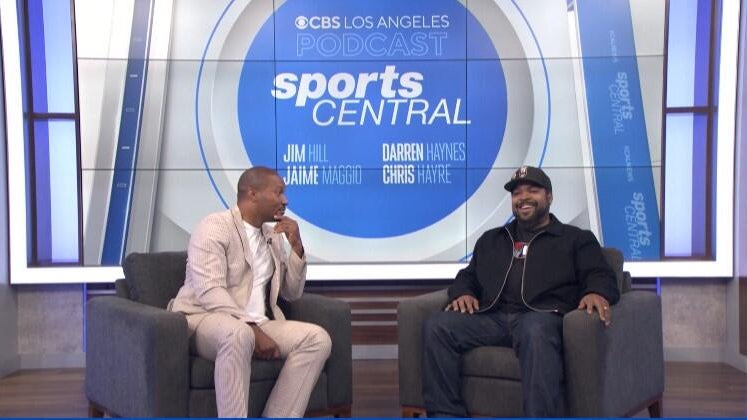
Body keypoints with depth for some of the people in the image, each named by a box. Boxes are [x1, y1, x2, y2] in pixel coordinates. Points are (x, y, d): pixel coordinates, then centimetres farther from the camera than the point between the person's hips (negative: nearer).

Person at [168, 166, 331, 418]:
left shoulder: (273, 236, 15)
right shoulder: (214, 227, -8)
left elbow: (292, 293, 16)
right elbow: (210, 292, -21)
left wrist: (296, 246, 2)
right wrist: (253, 330, -28)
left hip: (256, 325, 7)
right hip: (204, 319, -7)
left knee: (317, 338, -16)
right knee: (239, 334, -40)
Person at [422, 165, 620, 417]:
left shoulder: (577, 239, 21)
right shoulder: (491, 239, 33)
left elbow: (601, 276, 9)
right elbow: (468, 275, 31)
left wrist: (596, 292, -17)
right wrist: (463, 292, 4)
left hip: (542, 317, -3)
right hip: (492, 318, 4)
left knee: (536, 331, -42)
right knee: (436, 327, -24)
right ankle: (445, 415, -24)